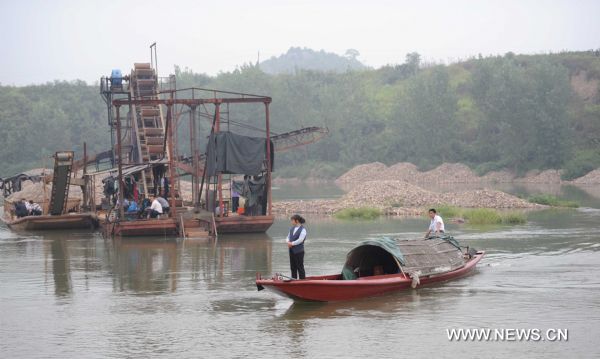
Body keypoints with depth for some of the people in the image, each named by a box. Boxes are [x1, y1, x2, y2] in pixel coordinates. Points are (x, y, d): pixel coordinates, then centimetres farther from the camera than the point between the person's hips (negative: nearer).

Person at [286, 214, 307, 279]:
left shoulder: (303, 229, -10)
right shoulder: (292, 228, 12)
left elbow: (300, 240, -18)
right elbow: (288, 237, 15)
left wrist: (292, 243, -12)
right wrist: (288, 242, -6)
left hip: (299, 251, -7)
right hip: (291, 251, 7)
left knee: (300, 267, -4)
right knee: (293, 267, 12)